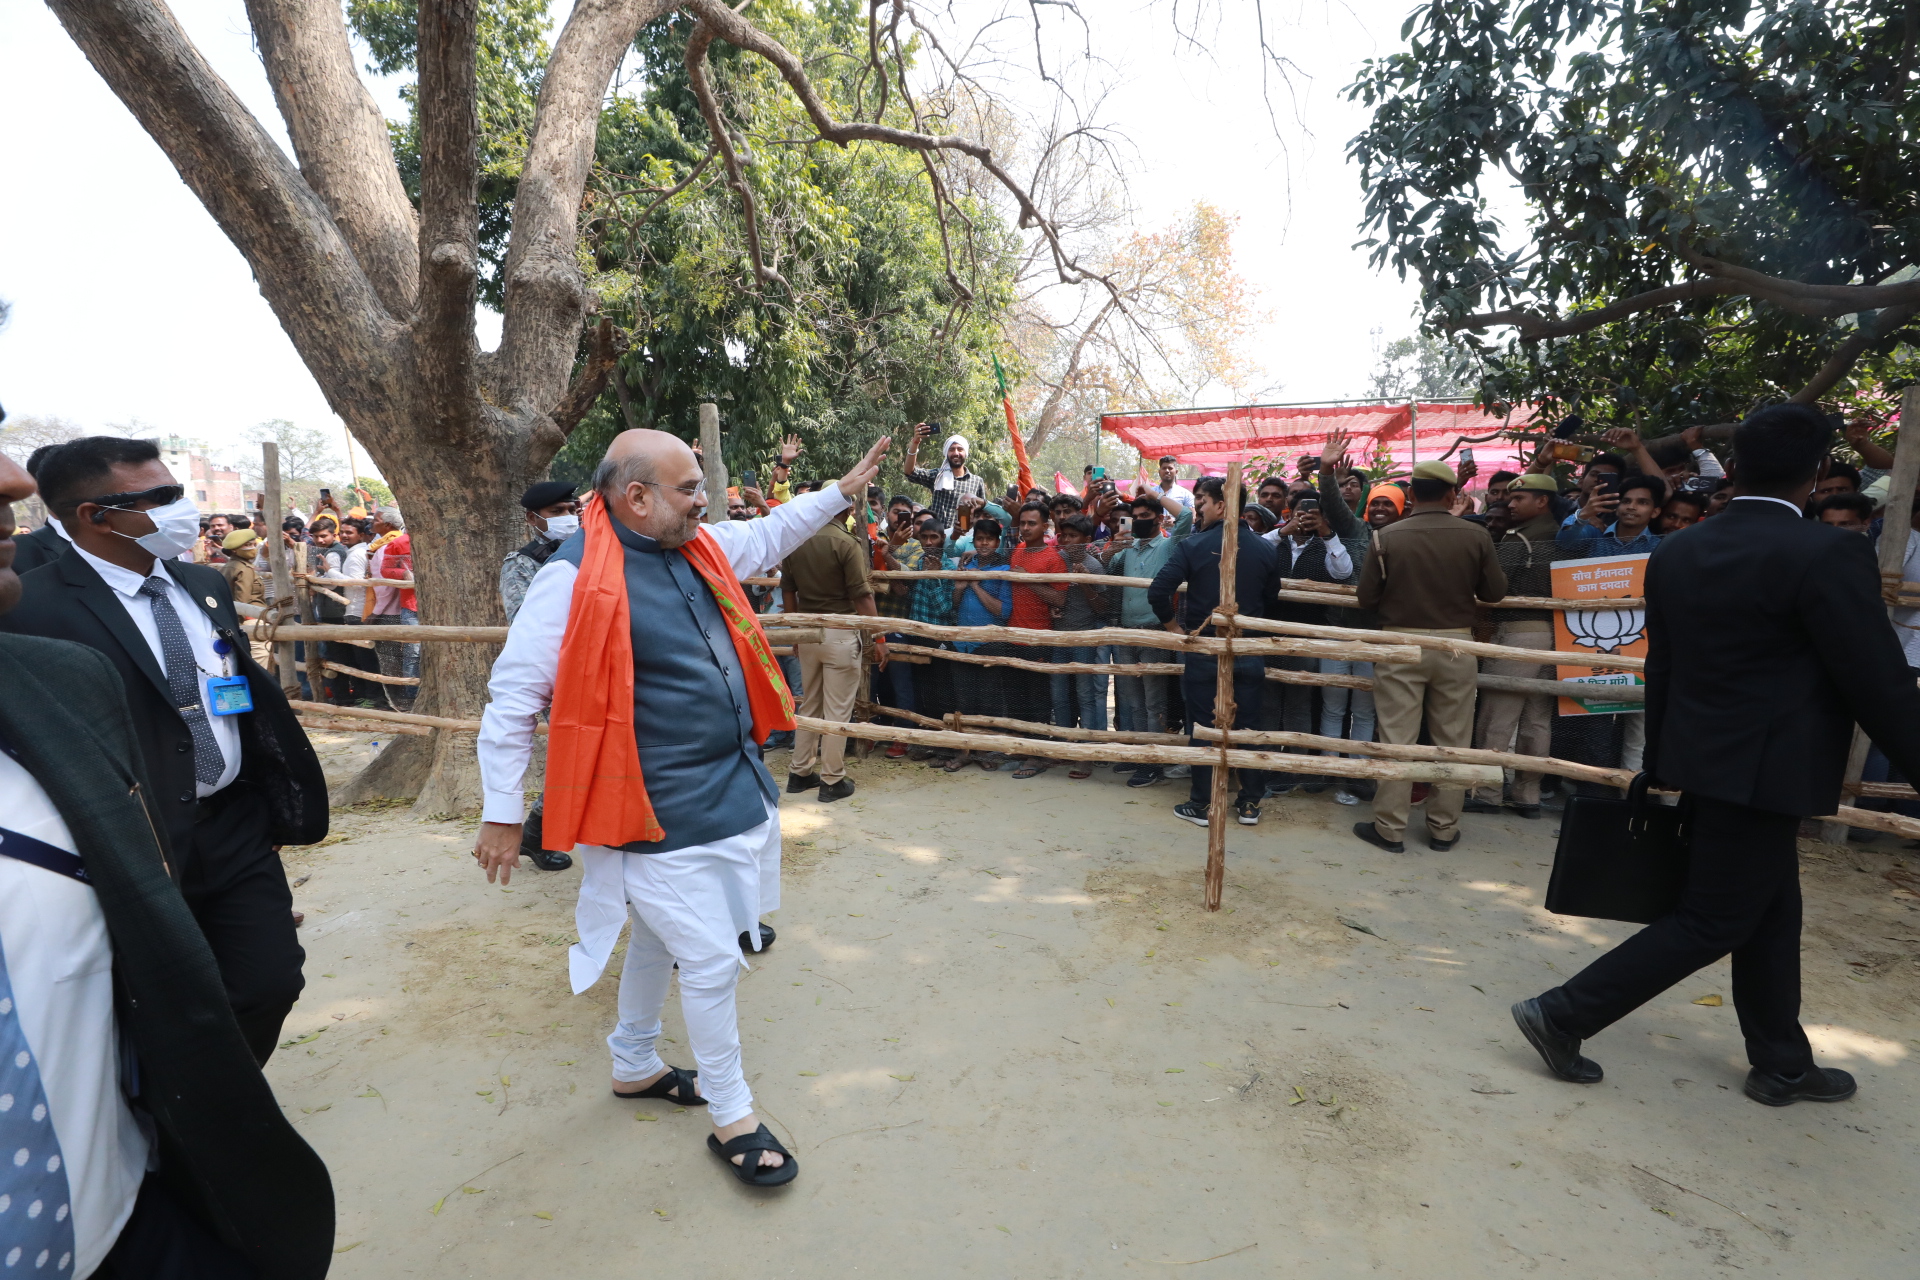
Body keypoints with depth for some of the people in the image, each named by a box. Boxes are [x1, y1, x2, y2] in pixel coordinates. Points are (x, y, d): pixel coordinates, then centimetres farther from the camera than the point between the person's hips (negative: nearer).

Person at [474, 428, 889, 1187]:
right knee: (711, 961, 1)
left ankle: (634, 1065, 48)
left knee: (658, 937, 25)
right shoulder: (574, 579, -20)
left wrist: (843, 491, 23)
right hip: (661, 812, -8)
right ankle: (732, 1118, 25)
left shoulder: (699, 547, 3)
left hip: (732, 787, 8)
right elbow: (512, 698, -15)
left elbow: (769, 536, 22)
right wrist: (502, 813, -10)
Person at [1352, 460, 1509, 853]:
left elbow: (1367, 596, -5)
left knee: (1397, 738, 4)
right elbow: (1495, 592, 2)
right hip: (1456, 644, 1)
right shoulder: (1476, 536, -6)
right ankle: (1444, 828, 20)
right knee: (1452, 740, 11)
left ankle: (1389, 828, 10)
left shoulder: (1387, 536, -9)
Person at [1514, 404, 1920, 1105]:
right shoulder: (1829, 553, -17)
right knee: (1712, 921, 4)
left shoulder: (1676, 552, 4)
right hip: (1764, 769, -7)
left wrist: (1660, 764, 18)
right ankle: (1564, 1013, 4)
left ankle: (1782, 1064, 34)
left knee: (1771, 910, 20)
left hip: (1701, 758, 7)